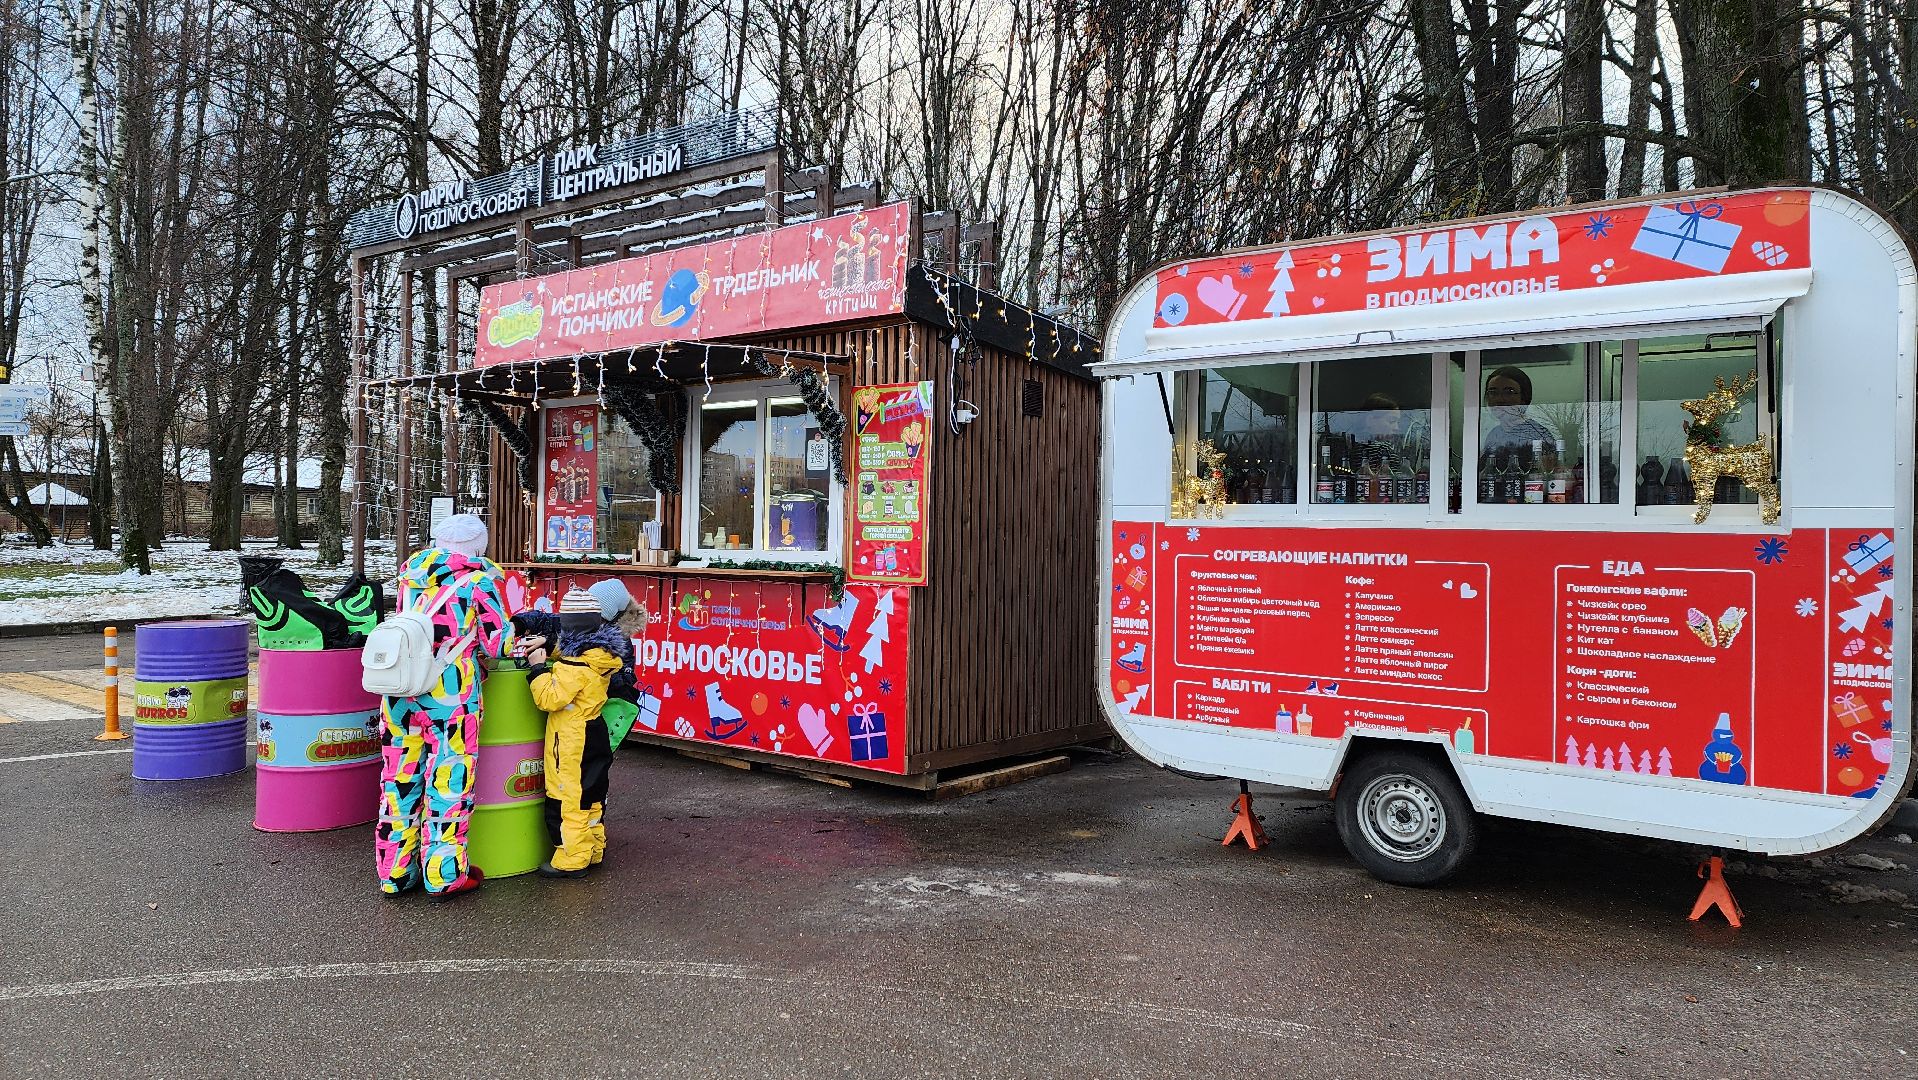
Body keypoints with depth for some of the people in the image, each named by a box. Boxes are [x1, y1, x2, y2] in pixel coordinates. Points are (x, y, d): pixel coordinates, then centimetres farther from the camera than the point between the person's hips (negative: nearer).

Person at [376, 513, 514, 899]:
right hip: (450, 693, -5)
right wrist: (521, 631, 18)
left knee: (399, 779, 12)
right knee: (447, 780, 3)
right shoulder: (478, 580, -3)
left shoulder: (411, 573, 11)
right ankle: (444, 874, 10)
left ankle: (395, 873, 22)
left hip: (400, 690, 5)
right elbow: (497, 641, -2)